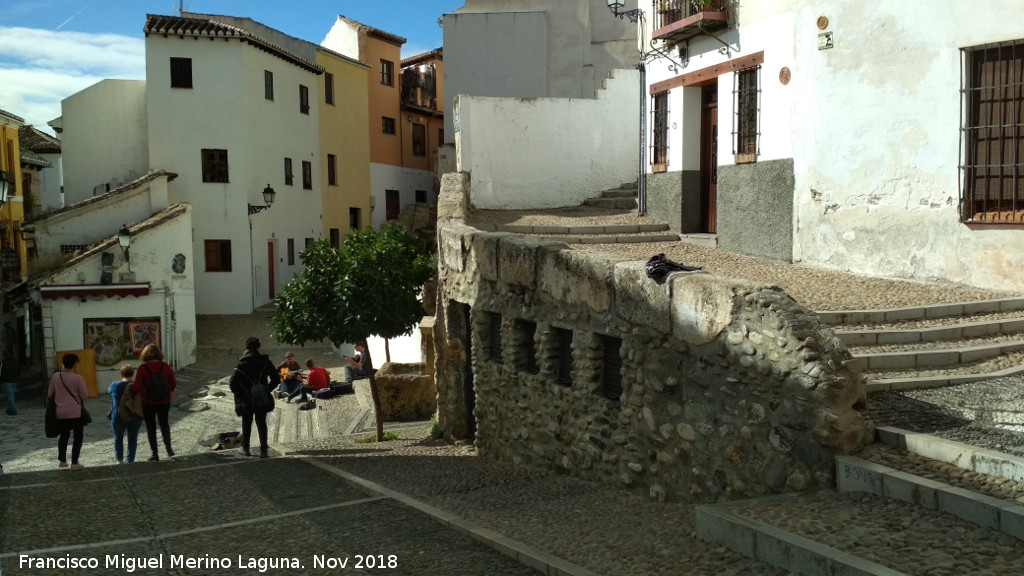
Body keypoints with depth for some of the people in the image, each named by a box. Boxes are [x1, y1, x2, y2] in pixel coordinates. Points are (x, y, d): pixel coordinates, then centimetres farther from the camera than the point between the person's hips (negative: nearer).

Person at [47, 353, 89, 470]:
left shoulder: (55, 377, 1)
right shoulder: (78, 378, -13)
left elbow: (50, 394, 9)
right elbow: (84, 395, -9)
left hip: (60, 412, 5)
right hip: (75, 412, -5)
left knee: (64, 435, 20)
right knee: (78, 436, 5)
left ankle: (62, 461, 25)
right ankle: (74, 463, 4)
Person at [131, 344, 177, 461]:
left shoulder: (142, 368, -14)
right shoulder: (165, 367, -4)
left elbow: (136, 387, -18)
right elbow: (173, 383, 0)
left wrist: (131, 391, 2)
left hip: (148, 402, -3)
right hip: (164, 401, 3)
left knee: (151, 427, 10)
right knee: (164, 423, 21)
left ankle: (155, 454, 11)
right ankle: (168, 448, 11)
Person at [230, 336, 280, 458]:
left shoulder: (242, 363, -11)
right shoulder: (266, 361, -3)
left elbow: (232, 382, -15)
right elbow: (276, 378, 1)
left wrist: (239, 395, -1)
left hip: (246, 401, -1)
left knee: (246, 424, 15)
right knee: (261, 423, 10)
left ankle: (245, 448, 24)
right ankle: (263, 450, 5)